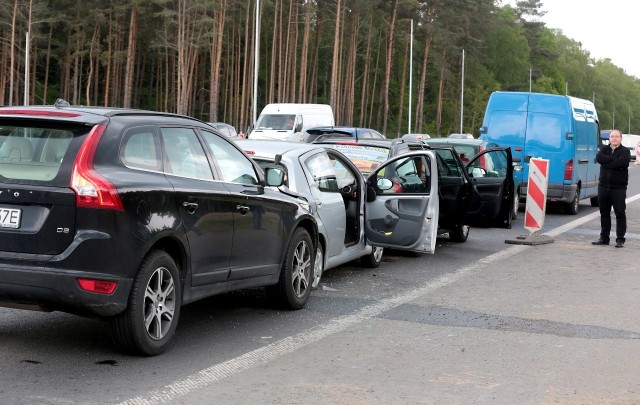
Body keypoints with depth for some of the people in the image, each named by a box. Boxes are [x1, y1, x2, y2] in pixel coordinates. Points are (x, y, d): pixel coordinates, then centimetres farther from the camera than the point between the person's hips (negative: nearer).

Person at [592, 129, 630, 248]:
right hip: (603, 186, 5)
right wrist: (613, 160, -14)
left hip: (619, 188, -4)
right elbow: (598, 158, -9)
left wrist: (606, 163, -12)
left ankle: (620, 239, 1)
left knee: (620, 213, -3)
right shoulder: (604, 149, 12)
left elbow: (621, 162, -22)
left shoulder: (625, 152, -1)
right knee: (604, 212, 10)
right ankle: (604, 238, 18)